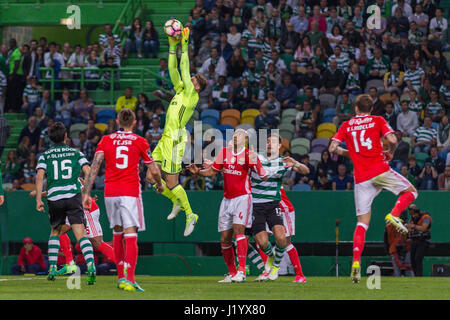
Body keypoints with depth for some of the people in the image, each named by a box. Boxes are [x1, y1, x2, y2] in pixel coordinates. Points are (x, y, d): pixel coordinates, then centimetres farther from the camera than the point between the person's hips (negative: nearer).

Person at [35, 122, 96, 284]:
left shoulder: (45, 156, 9)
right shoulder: (76, 153, 10)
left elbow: (39, 177, -3)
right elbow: (88, 173, 0)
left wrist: (39, 200, -2)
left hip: (54, 198, 1)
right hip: (73, 196, -1)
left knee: (55, 232, 23)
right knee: (81, 233, -9)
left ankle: (52, 268, 16)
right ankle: (90, 266, -30)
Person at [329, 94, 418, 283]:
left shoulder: (346, 126, 11)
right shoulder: (378, 121, 6)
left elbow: (332, 148, 4)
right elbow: (392, 140, -9)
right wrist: (390, 153, 12)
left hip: (361, 179, 2)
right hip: (380, 170, -2)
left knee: (362, 222, 4)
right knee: (410, 192, 20)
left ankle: (356, 262, -11)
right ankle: (394, 215, -9)